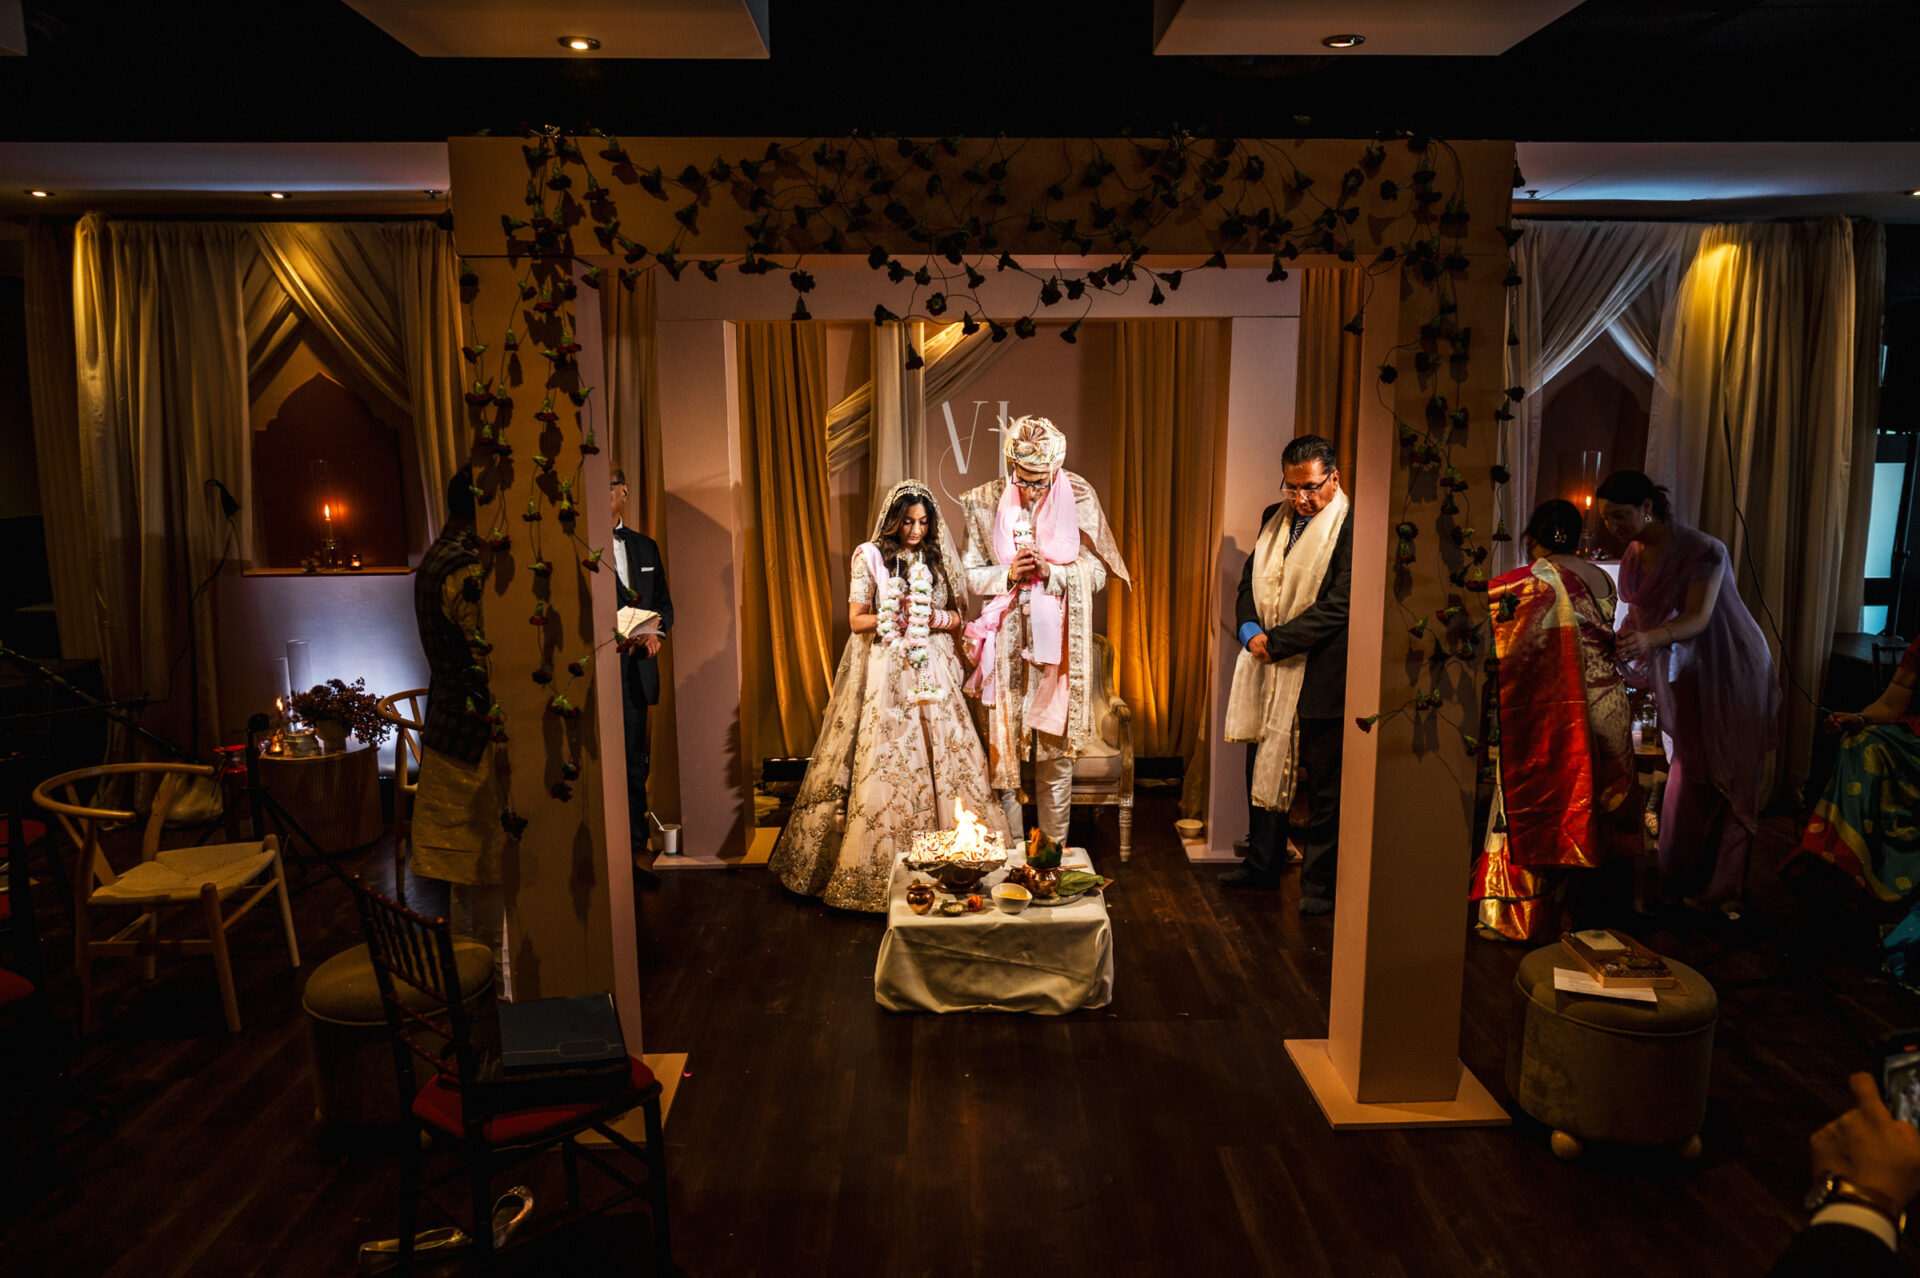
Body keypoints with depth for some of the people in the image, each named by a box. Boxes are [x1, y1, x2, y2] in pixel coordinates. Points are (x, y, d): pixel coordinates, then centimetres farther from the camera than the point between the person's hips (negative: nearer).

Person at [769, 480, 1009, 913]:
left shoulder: (940, 555, 11)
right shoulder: (869, 556, 2)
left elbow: (959, 615, 11)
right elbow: (856, 620, -1)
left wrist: (933, 618, -9)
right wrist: (895, 618, -15)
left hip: (932, 671, 3)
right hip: (885, 673, -3)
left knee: (943, 758, -2)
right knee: (884, 763, -7)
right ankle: (881, 870, 1)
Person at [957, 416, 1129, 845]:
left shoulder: (1077, 502, -3)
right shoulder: (987, 503, -1)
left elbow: (1096, 573, -1)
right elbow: (972, 574, 4)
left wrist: (1051, 571, -17)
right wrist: (1009, 573, -15)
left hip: (1056, 641, -1)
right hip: (1007, 643, 1)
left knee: (1055, 747, 5)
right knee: (1004, 746, 5)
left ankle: (1054, 847, 19)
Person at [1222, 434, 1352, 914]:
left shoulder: (1351, 528, -12)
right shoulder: (1275, 517, 12)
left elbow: (1339, 606, -18)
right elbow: (1250, 578, 16)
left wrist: (1274, 640, -17)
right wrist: (1249, 628, -3)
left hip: (1321, 676, -7)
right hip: (1269, 670, 7)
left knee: (1324, 784, 4)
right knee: (1264, 767, 16)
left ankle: (1319, 882, 16)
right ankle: (1262, 863, 32)